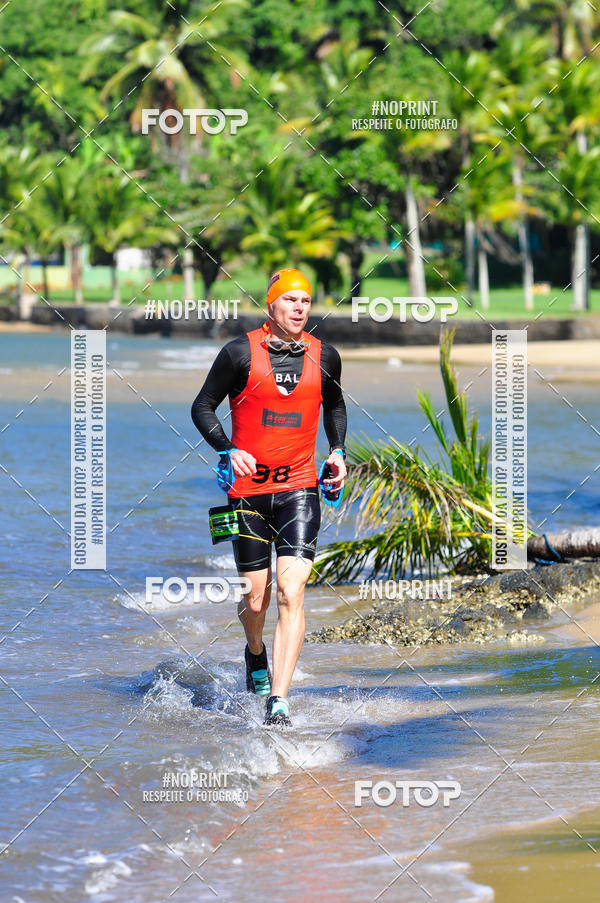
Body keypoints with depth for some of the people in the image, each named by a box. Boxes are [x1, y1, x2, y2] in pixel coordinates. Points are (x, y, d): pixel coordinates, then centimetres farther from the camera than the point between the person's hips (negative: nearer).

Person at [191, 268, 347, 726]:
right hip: (248, 489, -1)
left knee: (291, 595, -14)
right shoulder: (242, 353, -5)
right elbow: (203, 406, 3)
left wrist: (338, 452, 10)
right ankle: (256, 653, 44)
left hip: (299, 489, 1)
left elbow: (334, 406, 25)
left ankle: (278, 702, -17)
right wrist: (228, 449, -13)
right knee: (256, 600, 7)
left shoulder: (324, 357, 4)